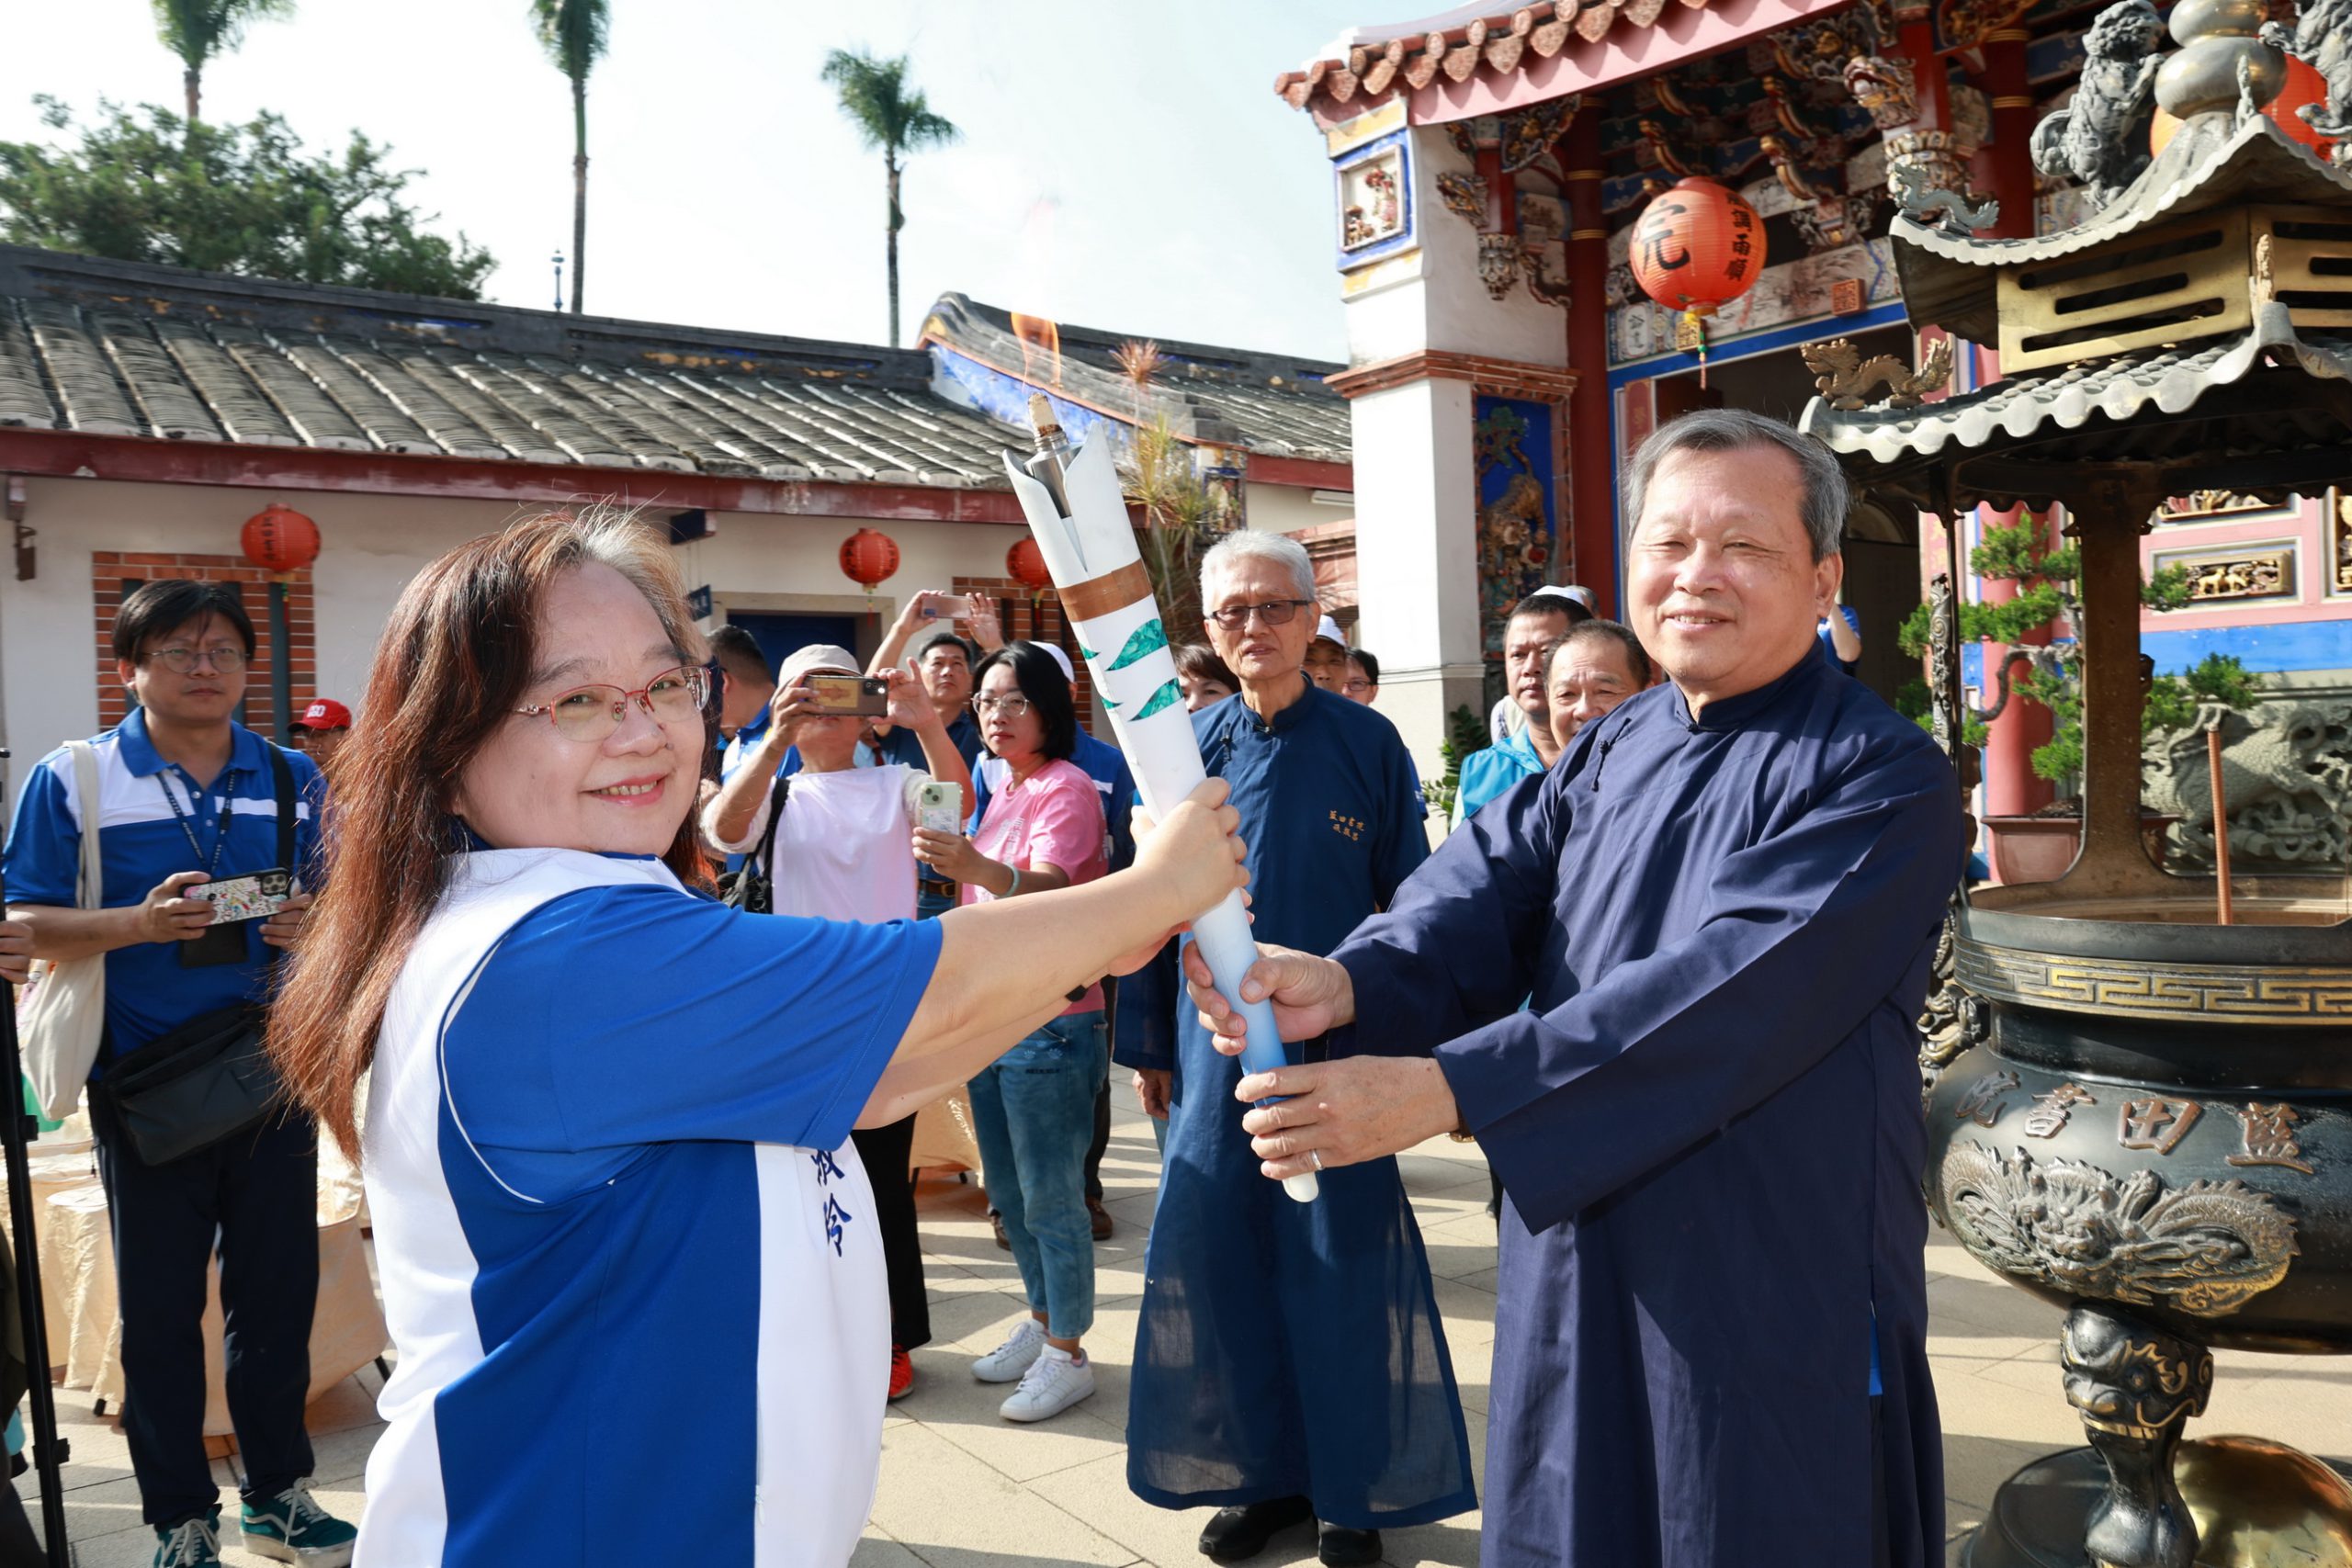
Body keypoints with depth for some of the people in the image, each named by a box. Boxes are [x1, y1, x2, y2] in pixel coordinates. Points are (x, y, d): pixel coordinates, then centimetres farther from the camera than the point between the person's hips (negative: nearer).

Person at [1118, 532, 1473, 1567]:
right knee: (1219, 1251, 7)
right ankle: (1261, 1471, 26)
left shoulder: (1365, 743, -2)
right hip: (1215, 1045, 3)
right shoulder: (1186, 748, 4)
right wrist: (1150, 1043, 7)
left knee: (1341, 1261, 5)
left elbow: (1412, 900, 0)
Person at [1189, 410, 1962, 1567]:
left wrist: (1445, 1090, -32)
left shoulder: (1878, 776, -14)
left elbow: (1729, 996, -26)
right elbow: (1487, 886, -7)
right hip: (1577, 1275, 6)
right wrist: (1348, 982, -29)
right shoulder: (1606, 754, 7)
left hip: (1777, 1306, -5)